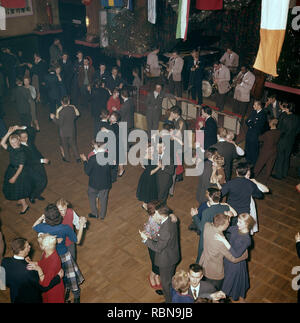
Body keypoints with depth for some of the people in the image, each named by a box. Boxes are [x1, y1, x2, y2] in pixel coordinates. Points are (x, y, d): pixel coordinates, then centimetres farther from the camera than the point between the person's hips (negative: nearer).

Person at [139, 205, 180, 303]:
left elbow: (158, 248, -28)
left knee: (166, 282, 18)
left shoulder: (165, 231, -41)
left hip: (166, 260, -8)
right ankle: (170, 291, 58)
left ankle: (169, 299, 40)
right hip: (173, 255, 8)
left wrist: (146, 239, -21)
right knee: (170, 277, 33)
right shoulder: (170, 219, -13)